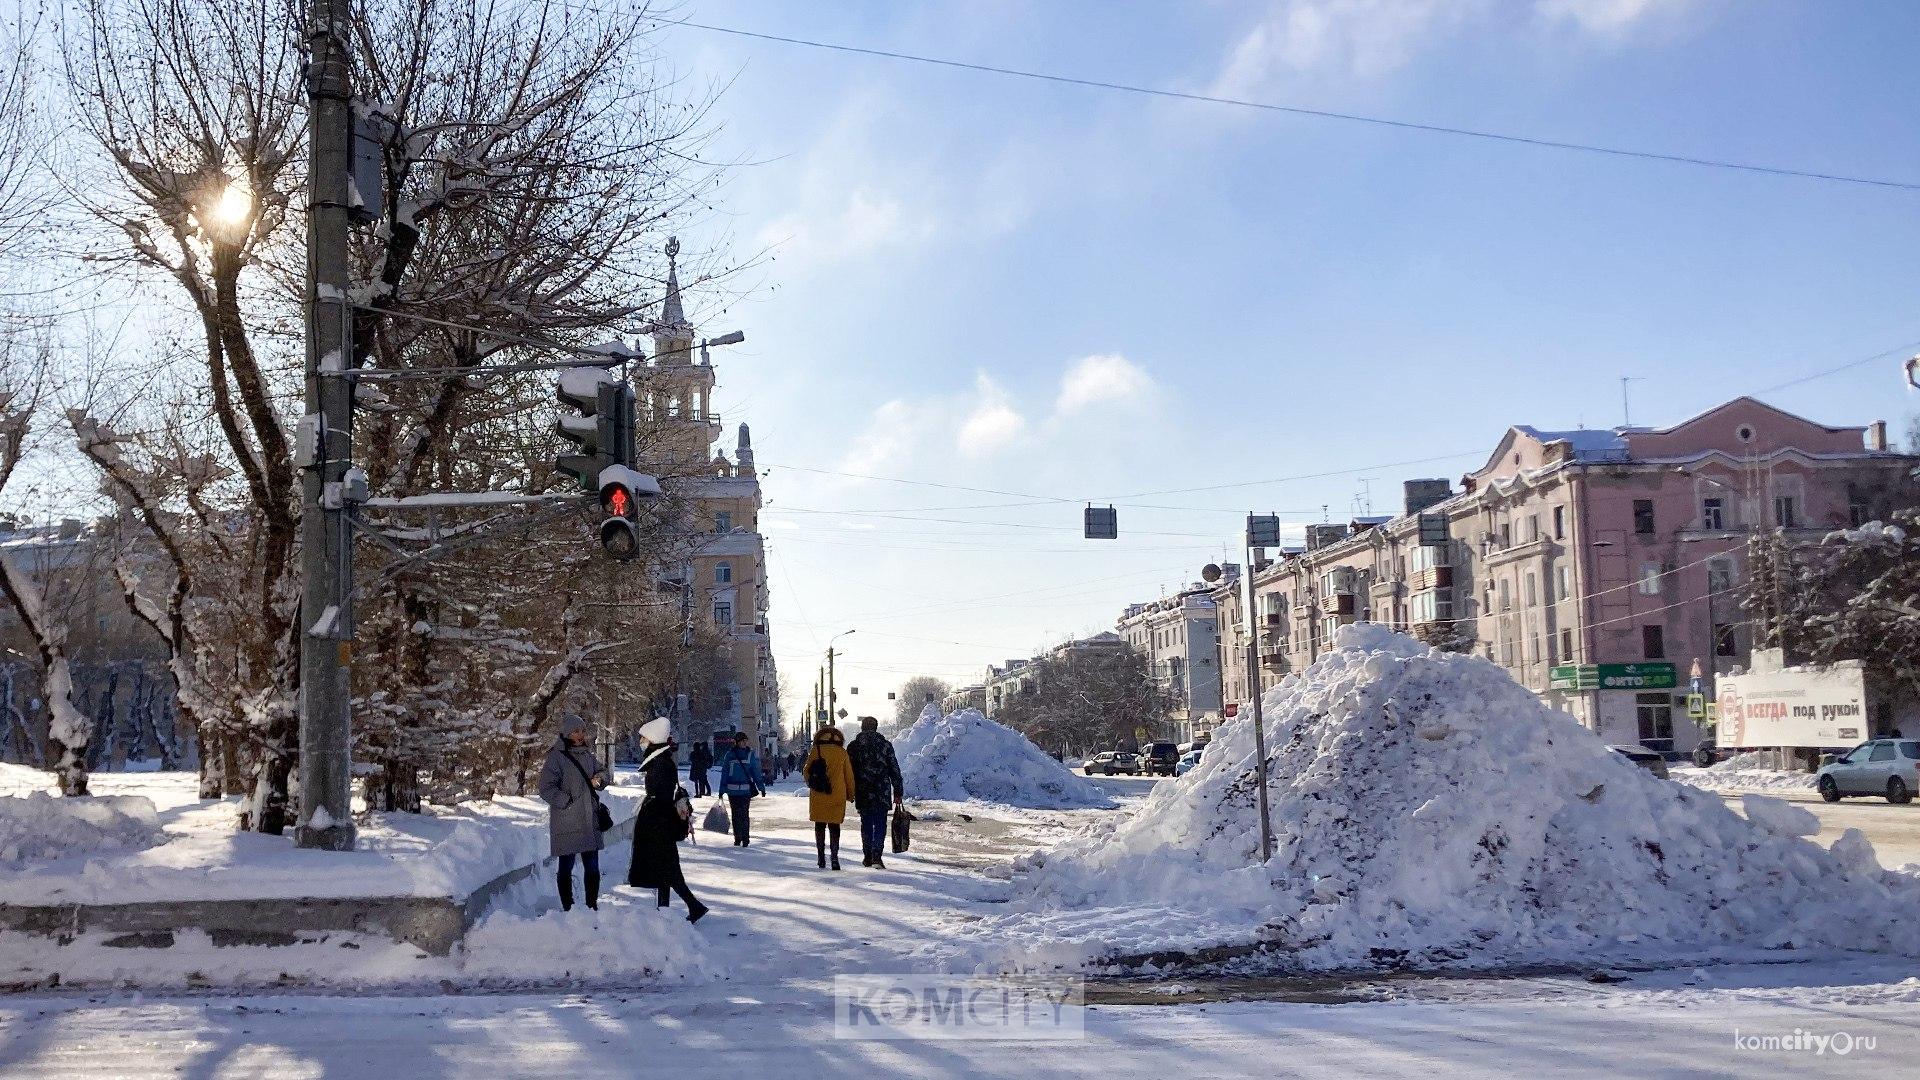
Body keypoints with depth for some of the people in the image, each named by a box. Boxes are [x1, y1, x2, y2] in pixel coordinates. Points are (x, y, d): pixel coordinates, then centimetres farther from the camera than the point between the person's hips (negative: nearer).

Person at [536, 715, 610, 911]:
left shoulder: (587, 755, 12)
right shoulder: (556, 757, -9)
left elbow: (605, 772, 21)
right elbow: (546, 789, -13)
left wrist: (599, 778, -1)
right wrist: (568, 801, -16)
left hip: (589, 822, 6)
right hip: (566, 825, -6)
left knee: (592, 867, 11)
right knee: (566, 868, 4)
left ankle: (592, 905, 22)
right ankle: (567, 908, 12)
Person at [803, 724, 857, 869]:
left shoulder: (816, 751, -3)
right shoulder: (842, 752, 0)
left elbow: (806, 771, 3)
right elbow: (849, 775, 5)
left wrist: (811, 784, 23)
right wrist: (851, 794, 17)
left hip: (818, 796, 0)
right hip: (837, 796, 0)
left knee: (820, 825, 10)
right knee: (834, 825, 5)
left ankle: (821, 856, 10)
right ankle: (835, 857, -4)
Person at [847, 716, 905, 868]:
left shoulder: (853, 746, 3)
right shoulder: (886, 745, 2)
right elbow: (895, 771, 2)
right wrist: (897, 793, 7)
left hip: (863, 794, 1)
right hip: (882, 793, -1)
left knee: (866, 824, 13)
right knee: (880, 825, 2)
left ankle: (868, 857, 16)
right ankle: (877, 854, -13)